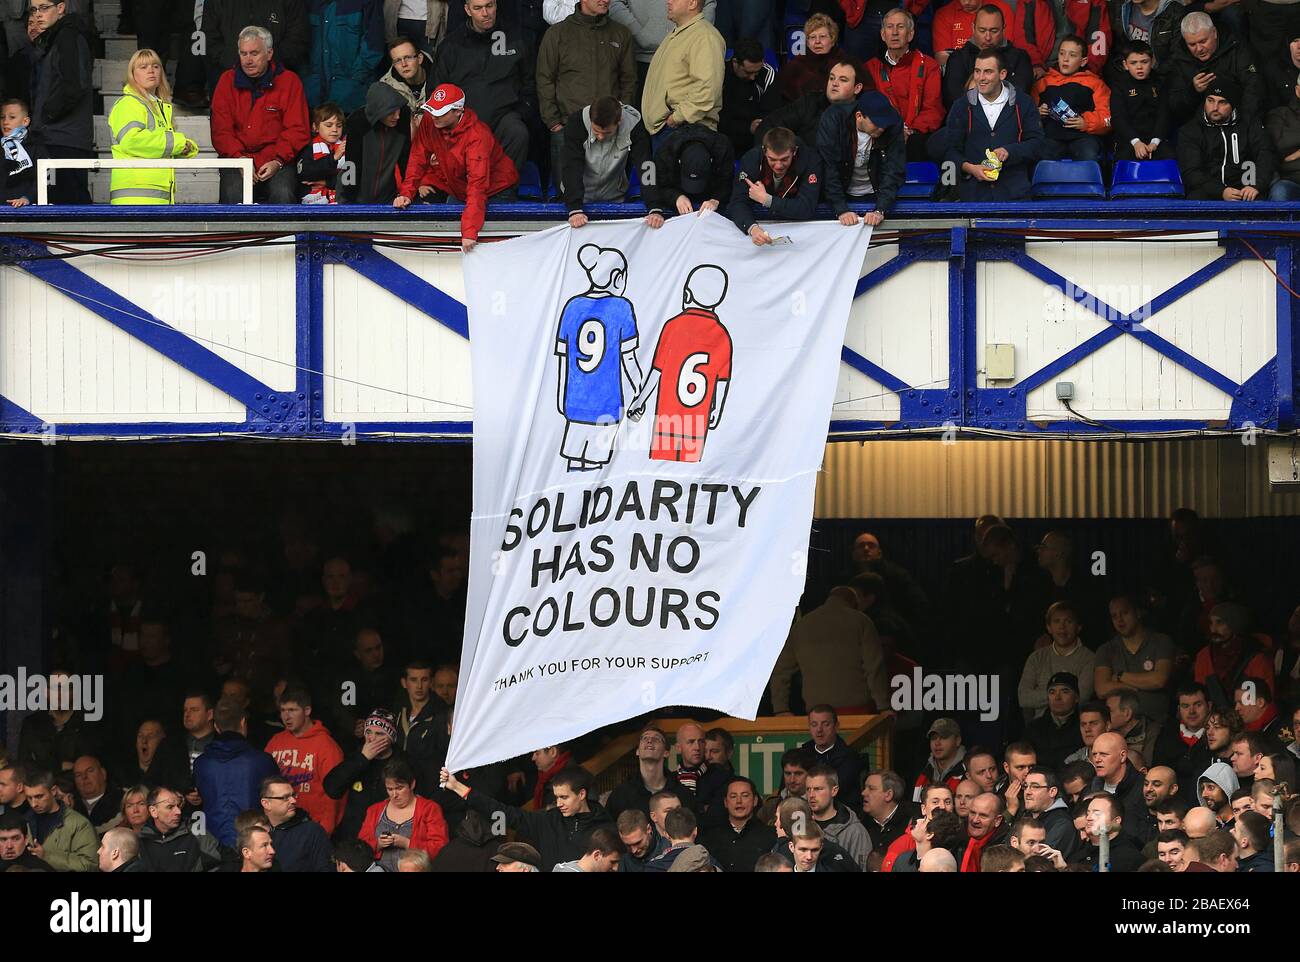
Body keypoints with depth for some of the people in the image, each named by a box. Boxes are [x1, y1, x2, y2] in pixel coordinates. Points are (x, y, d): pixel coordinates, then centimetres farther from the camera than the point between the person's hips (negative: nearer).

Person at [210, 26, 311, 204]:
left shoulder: (289, 81, 8)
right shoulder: (228, 81, 12)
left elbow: (297, 130, 3)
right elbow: (220, 131, 6)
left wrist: (278, 161, -12)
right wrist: (239, 159, -11)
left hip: (277, 159, -1)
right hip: (238, 157, 1)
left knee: (283, 193, -31)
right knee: (234, 192, -31)